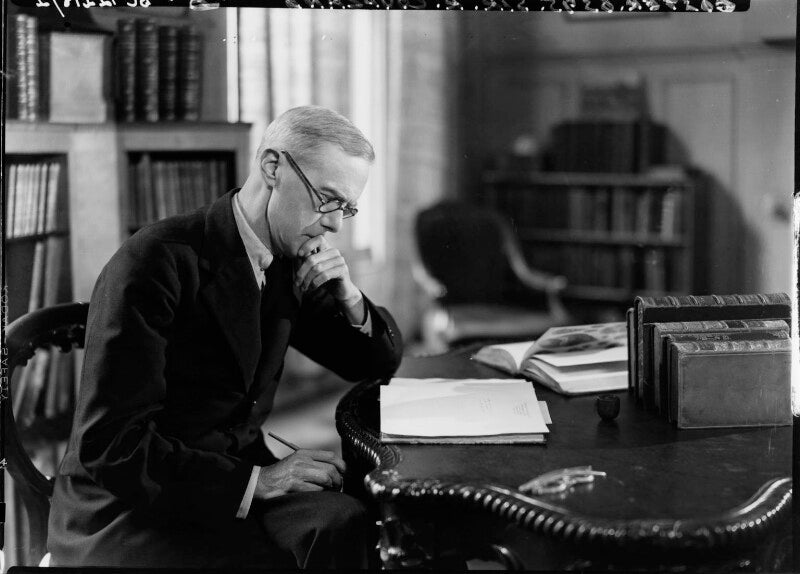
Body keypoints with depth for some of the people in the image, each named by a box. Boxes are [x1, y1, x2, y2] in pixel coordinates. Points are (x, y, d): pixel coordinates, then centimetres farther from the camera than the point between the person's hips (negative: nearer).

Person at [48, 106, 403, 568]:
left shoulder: (286, 265, 7)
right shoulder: (156, 261, -16)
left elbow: (380, 360, 18)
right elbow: (109, 444, -20)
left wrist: (350, 299, -4)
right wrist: (256, 479, -23)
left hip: (244, 487, 6)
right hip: (129, 516, -6)